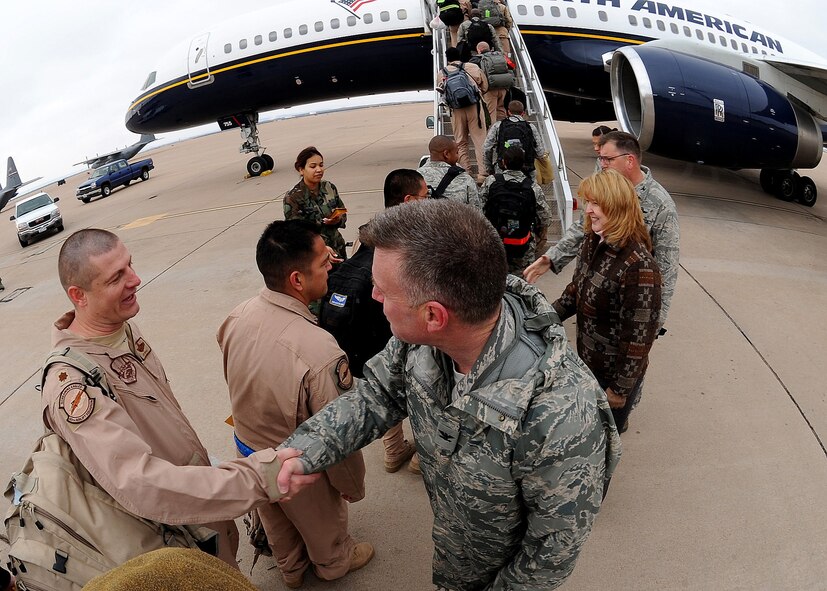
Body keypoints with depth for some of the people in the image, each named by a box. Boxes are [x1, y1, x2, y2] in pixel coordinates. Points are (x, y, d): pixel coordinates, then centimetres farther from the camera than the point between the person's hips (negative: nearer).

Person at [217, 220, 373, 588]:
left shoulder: (235, 318, -20)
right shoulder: (320, 353, -41)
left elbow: (236, 384, -1)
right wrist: (353, 486, -9)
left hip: (248, 450, 5)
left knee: (276, 522, 33)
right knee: (322, 523, 29)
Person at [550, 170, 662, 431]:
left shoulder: (639, 267, -29)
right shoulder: (593, 241, -5)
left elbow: (639, 336, -24)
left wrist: (620, 388, -17)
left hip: (615, 371, -7)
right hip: (588, 361, 7)